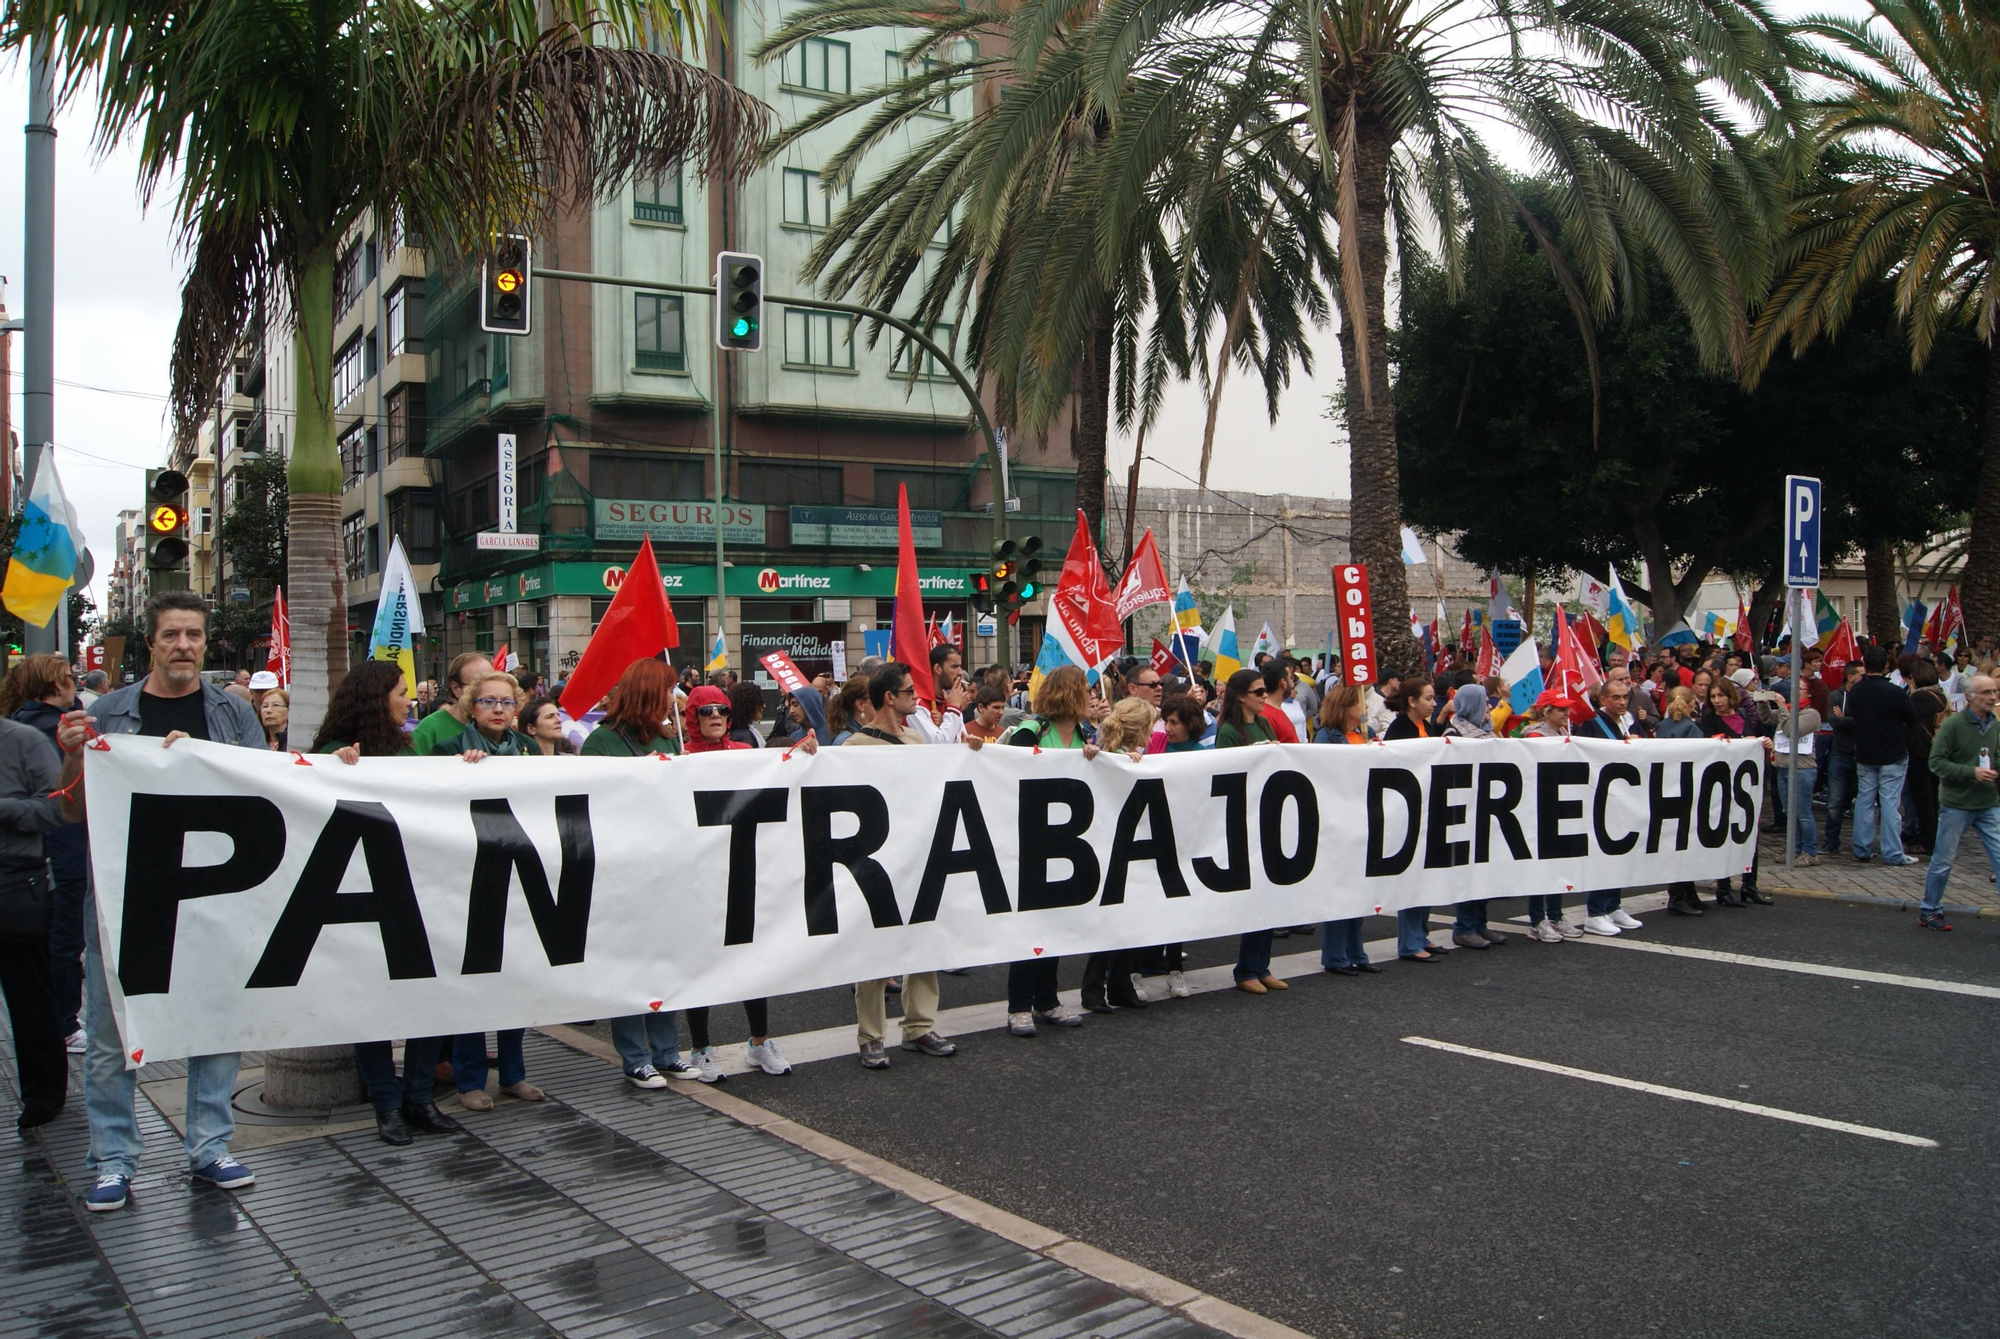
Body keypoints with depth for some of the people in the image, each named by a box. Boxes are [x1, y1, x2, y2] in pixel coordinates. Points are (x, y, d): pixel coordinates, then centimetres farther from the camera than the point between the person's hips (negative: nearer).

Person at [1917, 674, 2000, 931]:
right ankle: (1929, 911, 23)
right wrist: (1972, 772, -22)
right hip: (1957, 804, -5)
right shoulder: (1953, 724, -13)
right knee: (1943, 861, 6)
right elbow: (1936, 763, -14)